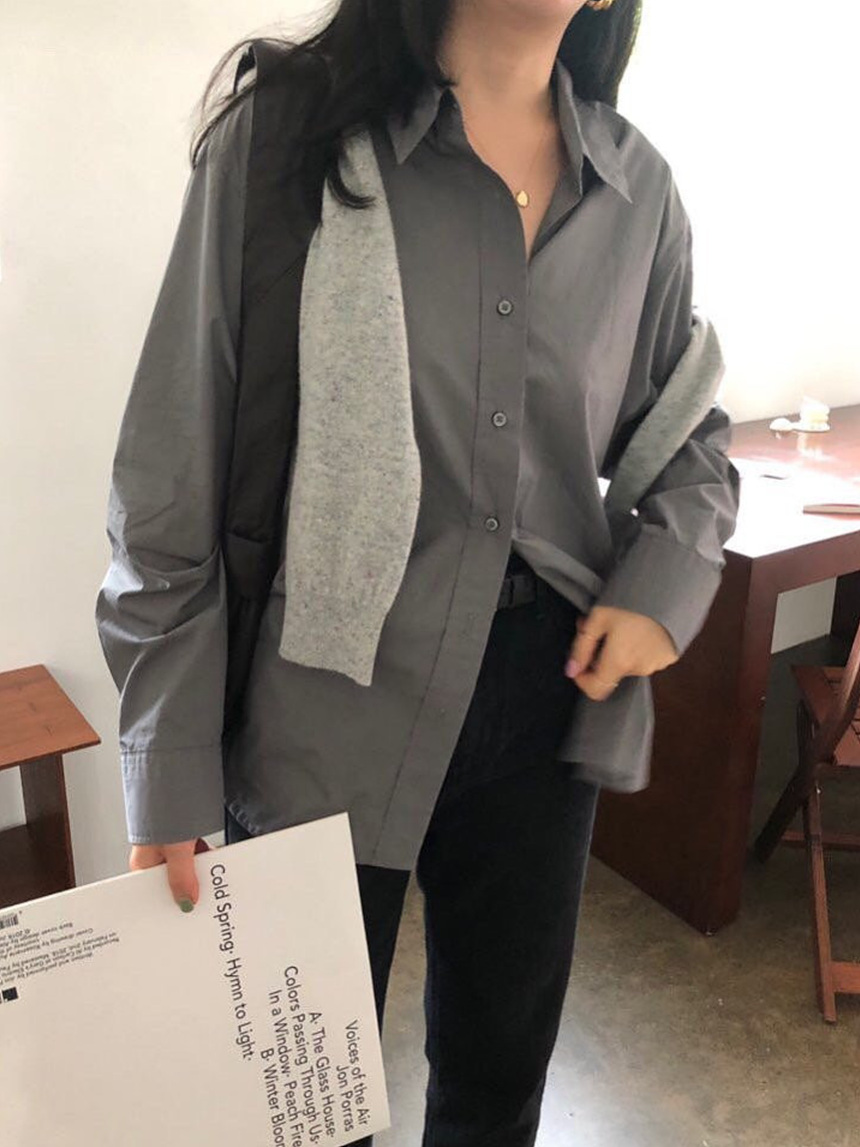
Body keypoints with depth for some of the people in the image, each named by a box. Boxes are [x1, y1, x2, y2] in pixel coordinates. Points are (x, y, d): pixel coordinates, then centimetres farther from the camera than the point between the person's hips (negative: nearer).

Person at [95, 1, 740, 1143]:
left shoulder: (637, 186, 3)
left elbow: (694, 431, 15)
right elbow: (175, 479, -10)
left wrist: (669, 580, -5)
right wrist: (169, 773, -9)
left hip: (548, 697, 4)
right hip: (332, 714, -3)